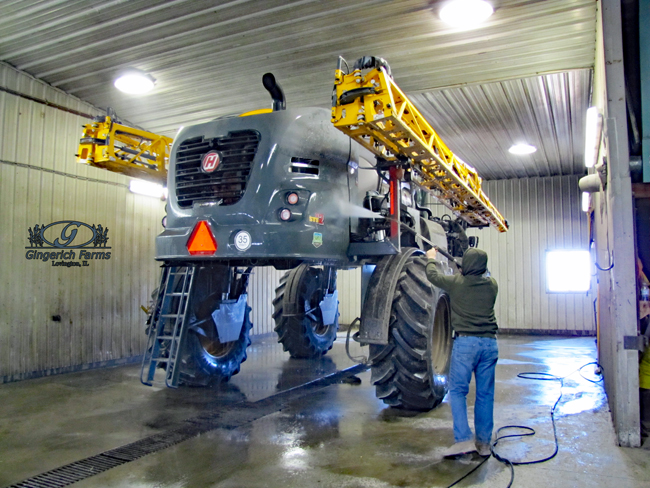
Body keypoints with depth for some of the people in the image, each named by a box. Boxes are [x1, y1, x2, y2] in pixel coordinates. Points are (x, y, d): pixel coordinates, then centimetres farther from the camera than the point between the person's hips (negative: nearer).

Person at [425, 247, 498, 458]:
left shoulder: (456, 282, -3)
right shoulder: (492, 285, 6)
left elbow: (433, 275, 14)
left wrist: (431, 258, 32)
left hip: (465, 342, -4)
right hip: (490, 342, 4)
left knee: (457, 390, 3)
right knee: (485, 394, 10)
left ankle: (463, 439, -7)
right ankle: (484, 442, 18)